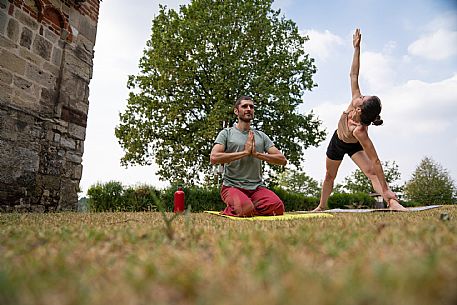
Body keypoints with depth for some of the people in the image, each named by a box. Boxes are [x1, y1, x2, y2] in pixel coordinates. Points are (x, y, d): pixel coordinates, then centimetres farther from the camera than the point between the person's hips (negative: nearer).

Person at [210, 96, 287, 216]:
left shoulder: (261, 136, 16)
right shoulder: (226, 133, 5)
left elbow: (282, 160, 7)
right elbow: (213, 158, -13)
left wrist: (257, 154, -7)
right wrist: (245, 152, -11)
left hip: (257, 187, 4)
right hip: (232, 186, -3)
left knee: (278, 207, -24)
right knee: (246, 209, -34)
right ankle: (229, 210, 1)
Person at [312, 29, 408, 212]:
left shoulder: (360, 131, -45)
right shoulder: (356, 101, -32)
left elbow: (375, 161, -45)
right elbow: (354, 75, -24)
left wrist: (385, 189, -46)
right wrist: (356, 48, -25)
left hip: (354, 146, -6)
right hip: (337, 142, 6)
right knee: (329, 176, 18)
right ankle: (322, 206, 35)